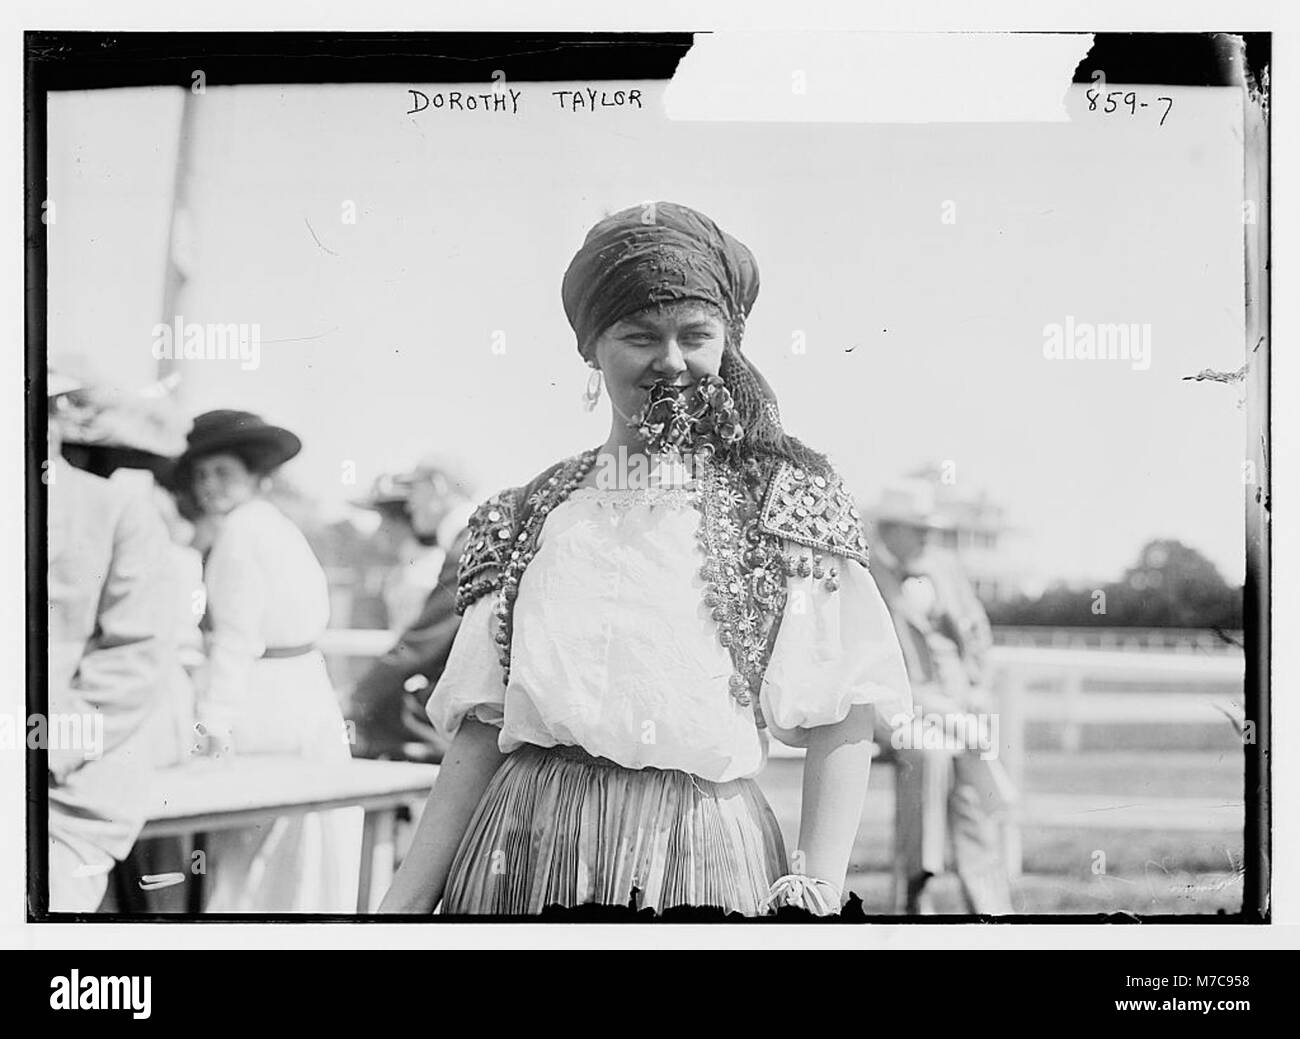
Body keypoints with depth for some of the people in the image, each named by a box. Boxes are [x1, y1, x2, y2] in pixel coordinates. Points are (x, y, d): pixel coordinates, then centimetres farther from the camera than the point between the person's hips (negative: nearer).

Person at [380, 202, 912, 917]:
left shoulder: (783, 497, 0)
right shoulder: (526, 519, 8)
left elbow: (840, 724, -6)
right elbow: (482, 733, 5)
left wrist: (817, 892, -17)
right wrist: (402, 904, -1)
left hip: (700, 859, -2)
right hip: (523, 857, 2)